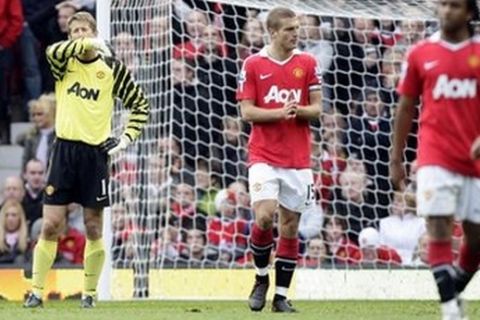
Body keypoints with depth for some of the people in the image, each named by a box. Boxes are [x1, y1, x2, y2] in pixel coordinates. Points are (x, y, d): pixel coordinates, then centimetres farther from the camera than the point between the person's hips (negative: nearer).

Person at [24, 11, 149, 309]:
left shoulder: (112, 68, 3)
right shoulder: (65, 62, 4)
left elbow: (141, 105, 11)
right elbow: (53, 51, -22)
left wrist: (126, 138, 1)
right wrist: (90, 45, -20)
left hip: (96, 153, 0)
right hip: (65, 150, 0)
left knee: (93, 229, 4)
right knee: (51, 226, -3)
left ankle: (90, 292, 14)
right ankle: (36, 291, 2)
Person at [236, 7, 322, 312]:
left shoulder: (307, 63, 5)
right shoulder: (253, 64, 0)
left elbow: (317, 109, 6)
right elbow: (247, 112, -2)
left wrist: (299, 110, -15)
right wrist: (279, 113, -17)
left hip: (298, 158, 2)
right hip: (264, 156, -2)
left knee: (290, 225, 3)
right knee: (265, 216, -17)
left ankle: (281, 295, 10)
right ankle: (261, 278, 7)